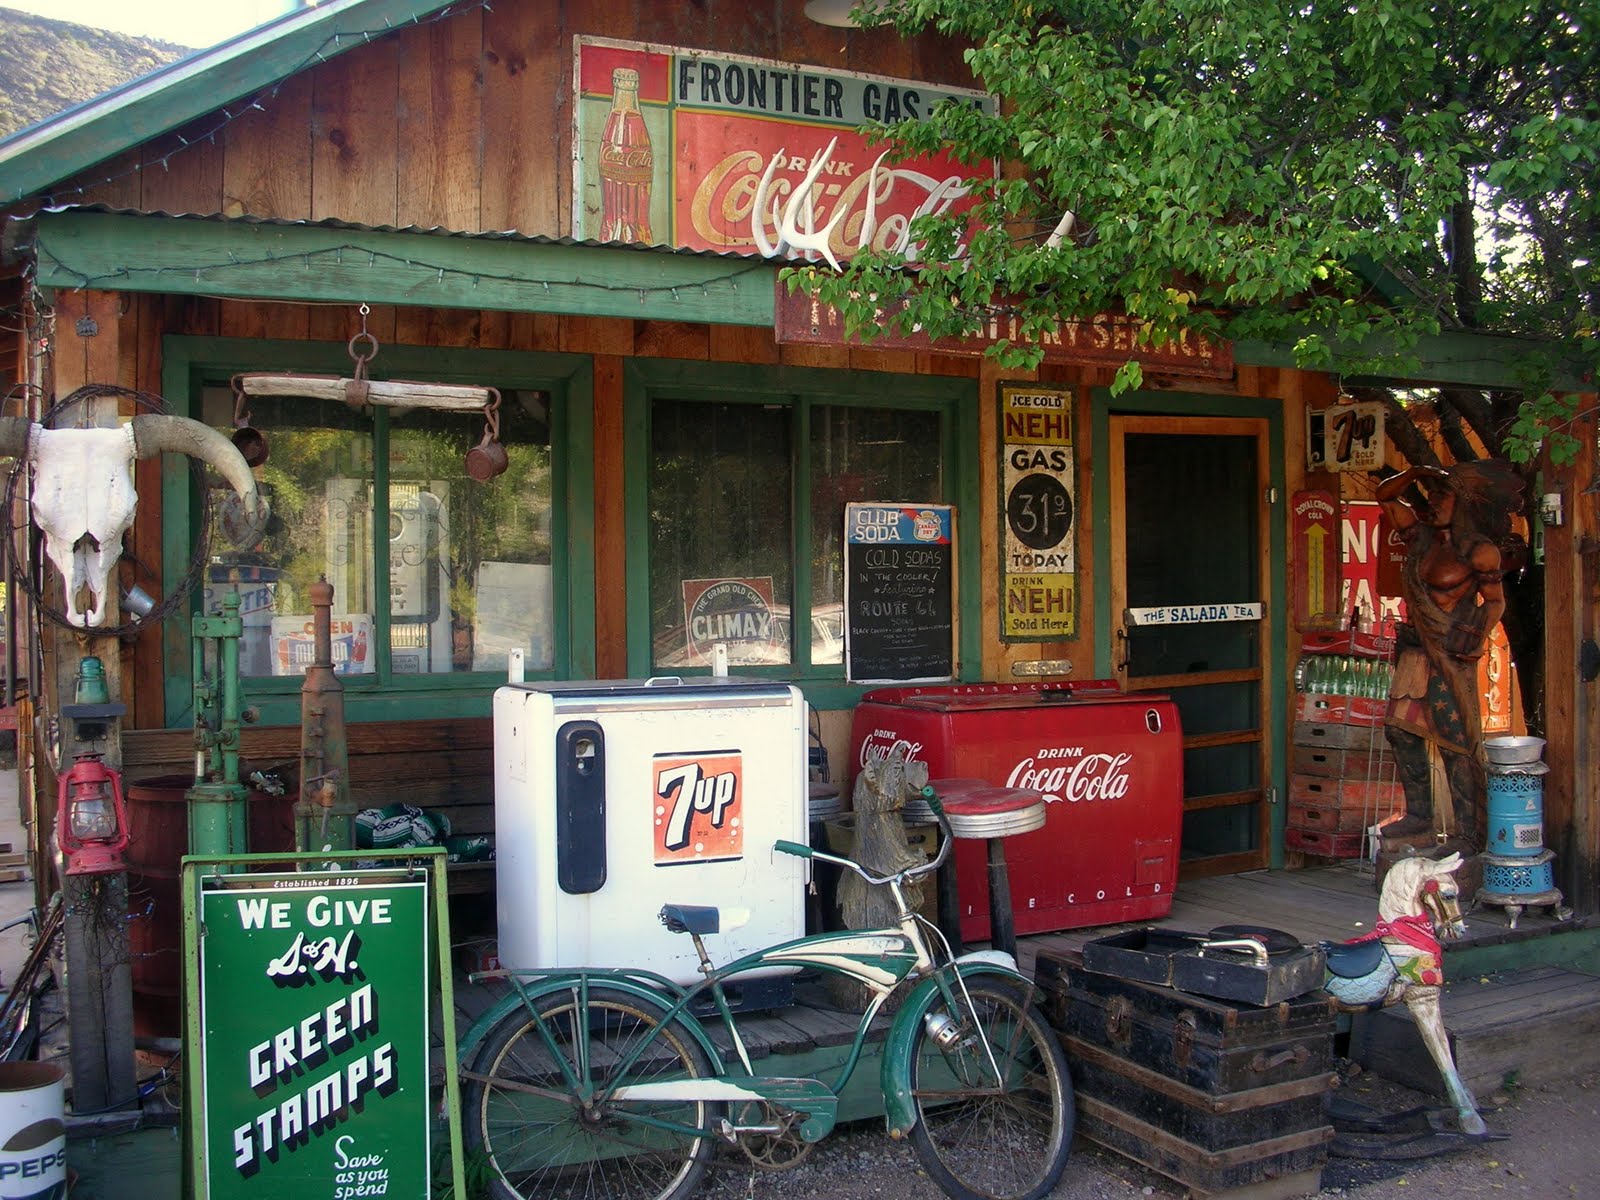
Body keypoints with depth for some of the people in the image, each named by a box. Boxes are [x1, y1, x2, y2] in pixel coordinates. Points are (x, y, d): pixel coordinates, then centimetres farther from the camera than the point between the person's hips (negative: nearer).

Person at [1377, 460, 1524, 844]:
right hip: (1416, 654, 7)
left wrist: (1474, 642, -13)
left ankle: (1467, 834, 4)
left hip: (1453, 660, -6)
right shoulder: (1422, 537, 6)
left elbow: (1495, 601, -2)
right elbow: (1385, 496, 15)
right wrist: (1415, 475, -1)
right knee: (1401, 728, 3)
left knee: (1455, 743, -3)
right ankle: (1419, 813, 13)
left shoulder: (1480, 552, -10)